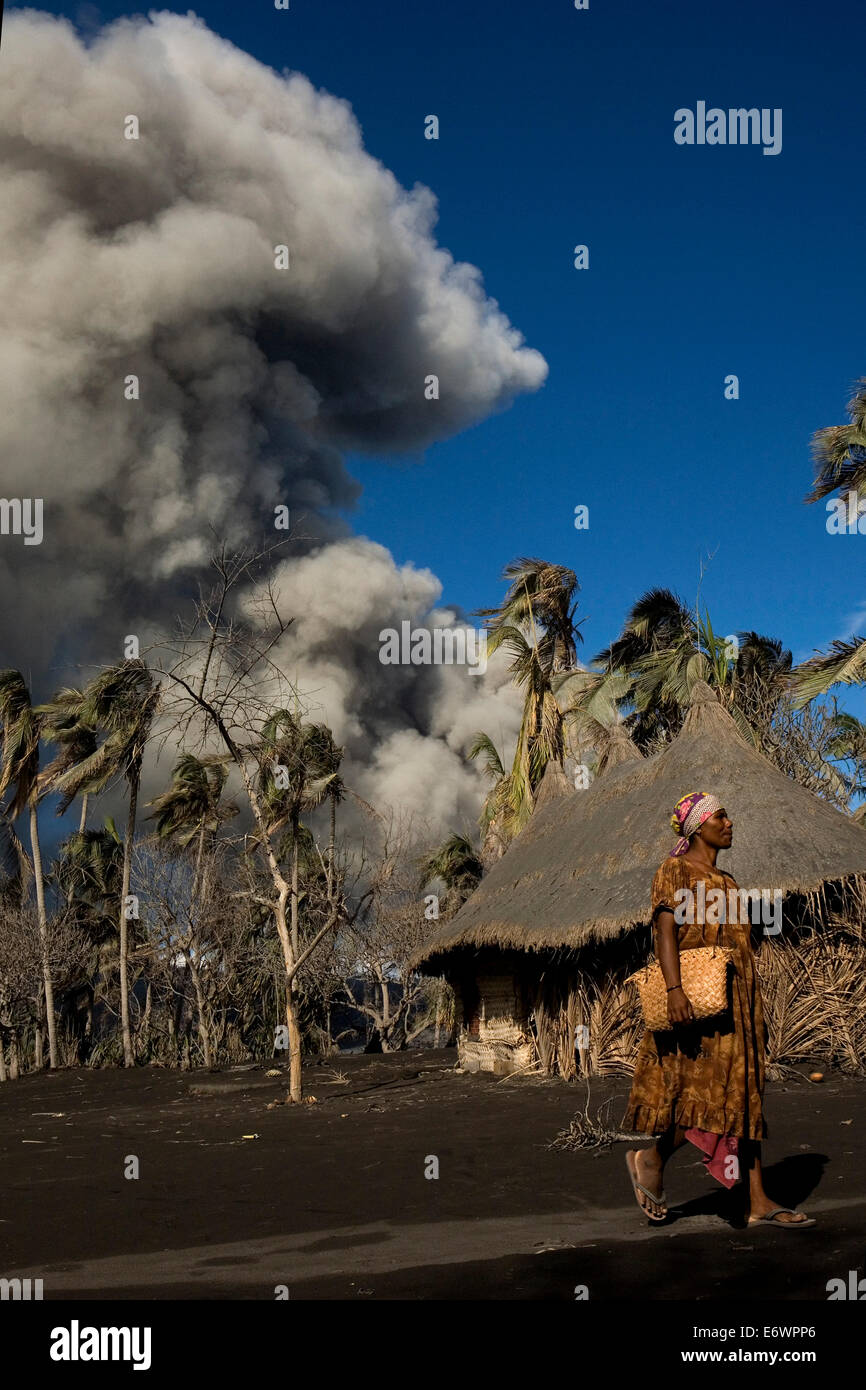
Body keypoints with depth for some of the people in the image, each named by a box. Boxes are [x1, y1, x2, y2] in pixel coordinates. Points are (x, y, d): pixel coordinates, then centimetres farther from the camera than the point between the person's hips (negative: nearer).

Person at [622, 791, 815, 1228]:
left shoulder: (725, 881, 19)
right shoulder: (674, 871, -4)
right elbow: (665, 929, -16)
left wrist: (753, 1011, 18)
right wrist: (674, 989, -29)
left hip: (737, 1003, 8)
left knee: (744, 1095, 3)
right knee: (712, 1089, -14)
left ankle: (757, 1201, 3)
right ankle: (652, 1157, 6)